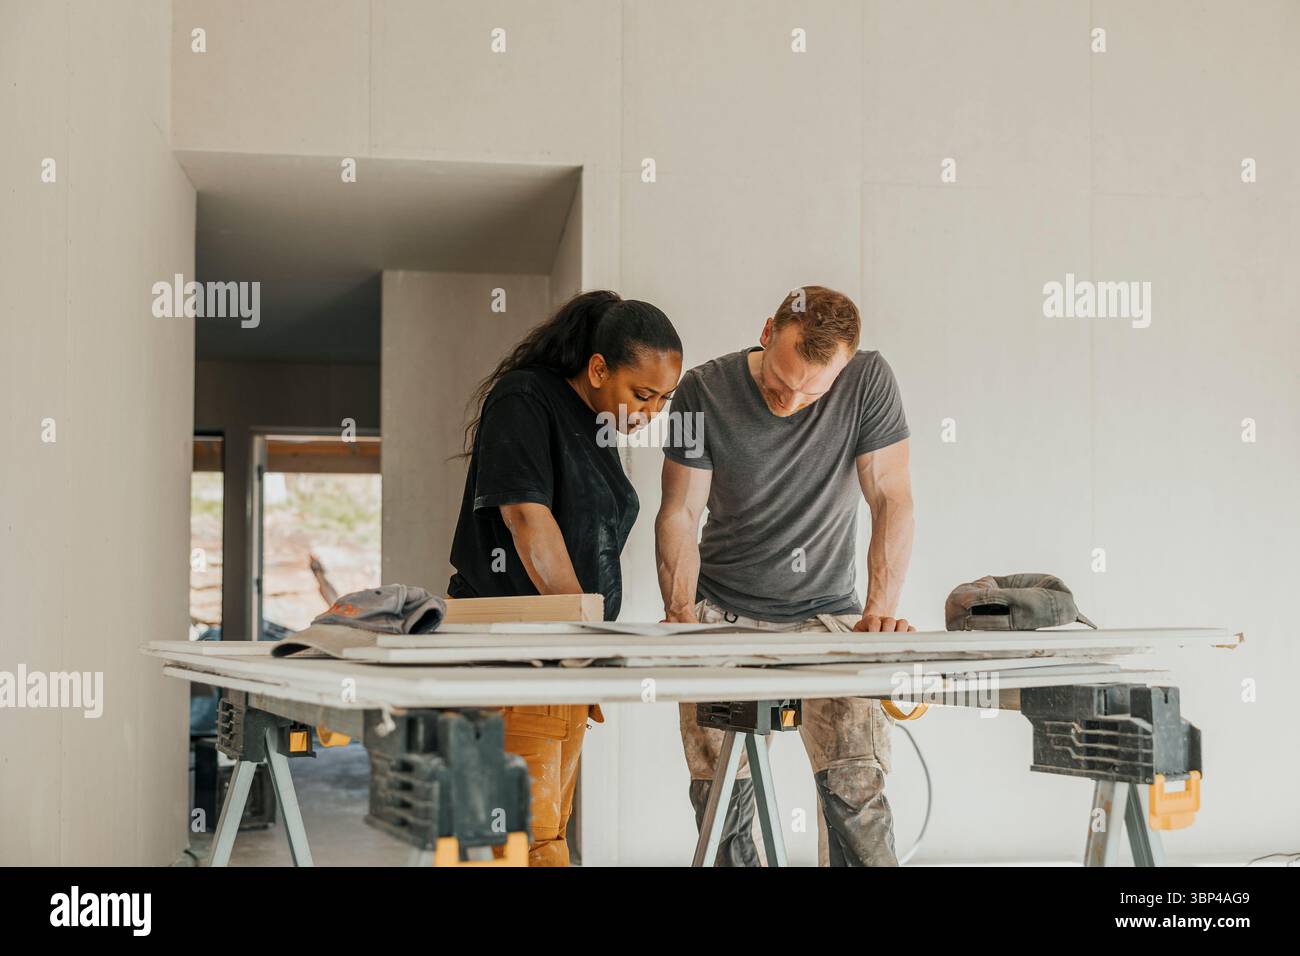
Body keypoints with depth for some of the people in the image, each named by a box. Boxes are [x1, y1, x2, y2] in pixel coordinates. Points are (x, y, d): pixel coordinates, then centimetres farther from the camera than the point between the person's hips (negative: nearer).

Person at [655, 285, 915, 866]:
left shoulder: (869, 382, -10)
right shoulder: (704, 391, -9)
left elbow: (891, 499, -11)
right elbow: (680, 514, -4)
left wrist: (881, 610, -23)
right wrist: (680, 614, -18)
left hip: (827, 611, 0)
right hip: (724, 615, 0)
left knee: (857, 784, -12)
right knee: (720, 795, -4)